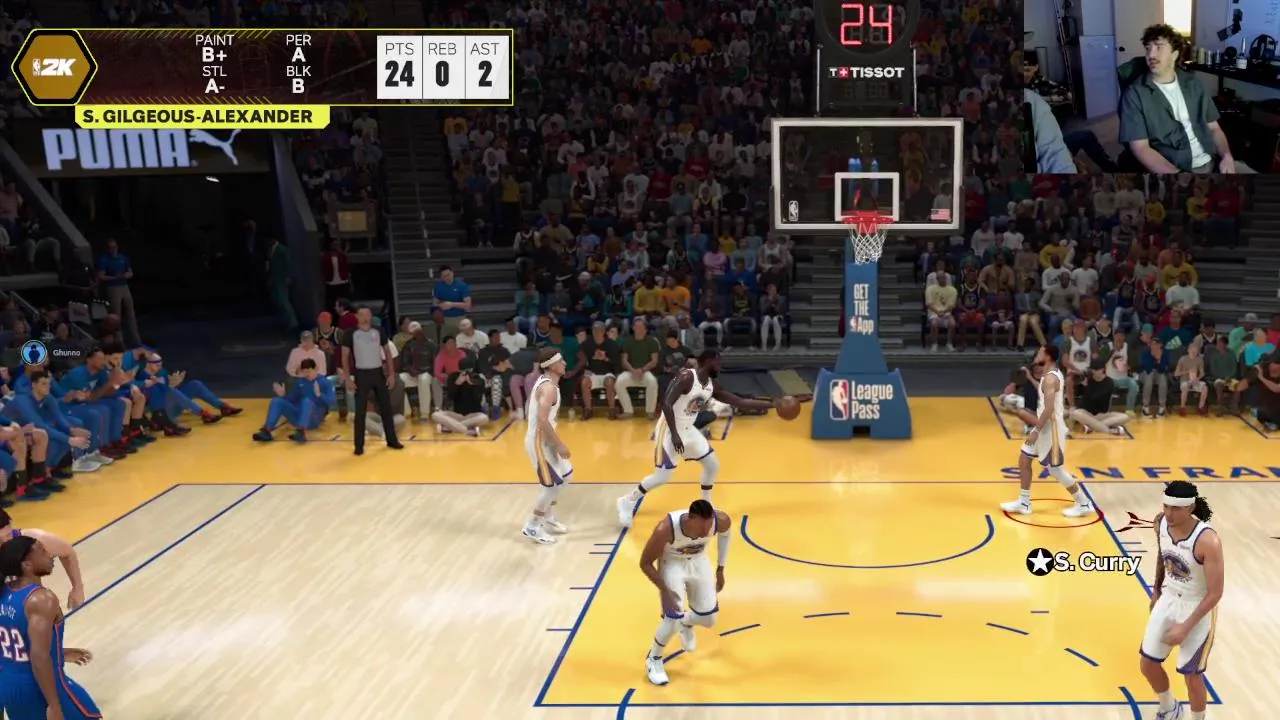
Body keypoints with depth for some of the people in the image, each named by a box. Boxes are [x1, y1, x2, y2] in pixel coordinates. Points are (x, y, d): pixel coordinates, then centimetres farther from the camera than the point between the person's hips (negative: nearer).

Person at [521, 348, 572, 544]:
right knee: (553, 485, -4)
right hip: (539, 441, -10)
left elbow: (530, 411, 18)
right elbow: (542, 420, -31)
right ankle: (532, 527, 7)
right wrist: (560, 445, -24)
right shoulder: (549, 387, -22)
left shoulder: (544, 381, 9)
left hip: (543, 439, 10)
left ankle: (547, 518, 30)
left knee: (565, 475, 19)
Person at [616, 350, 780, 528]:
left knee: (713, 466, 9)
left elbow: (740, 402, 6)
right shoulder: (686, 377, -22)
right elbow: (666, 404, -29)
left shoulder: (711, 386, 3)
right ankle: (627, 501, 10)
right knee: (663, 476, -8)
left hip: (688, 430, 8)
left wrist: (771, 404, 2)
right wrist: (674, 435, -33)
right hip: (670, 430, -8)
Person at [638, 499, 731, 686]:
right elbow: (645, 563, -24)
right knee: (673, 619, -15)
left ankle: (686, 622, 41)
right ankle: (654, 659, 15)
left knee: (709, 620, 4)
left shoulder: (721, 520, -30)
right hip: (672, 563, -4)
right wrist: (665, 591, -30)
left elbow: (726, 532, -2)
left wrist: (720, 569, 2)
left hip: (698, 561, 4)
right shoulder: (666, 529, -40)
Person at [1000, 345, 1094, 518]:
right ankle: (1023, 503, 20)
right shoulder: (1053, 374, 9)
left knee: (1056, 470, 0)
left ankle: (1084, 504, 13)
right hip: (1045, 426, 10)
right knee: (1024, 460, 13)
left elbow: (1049, 409, -28)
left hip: (1050, 428, -10)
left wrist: (1036, 431, -25)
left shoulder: (1050, 379, -23)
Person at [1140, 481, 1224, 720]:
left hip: (1198, 607, -6)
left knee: (1192, 676, 4)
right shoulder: (1161, 523, -12)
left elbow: (1215, 593, -25)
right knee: (1148, 664, 12)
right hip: (1169, 598, 6)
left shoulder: (1207, 540, -31)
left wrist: (1185, 627, -24)